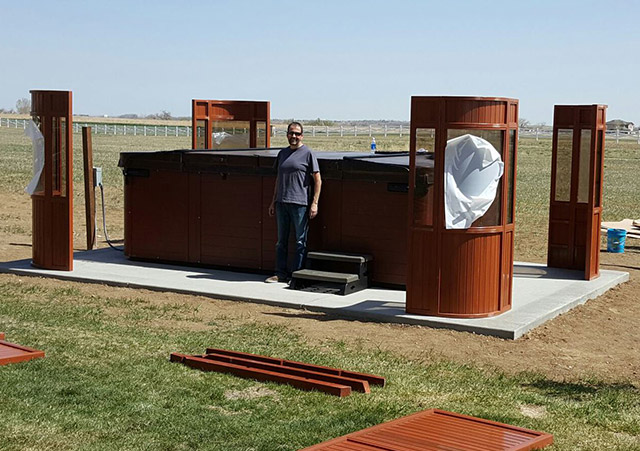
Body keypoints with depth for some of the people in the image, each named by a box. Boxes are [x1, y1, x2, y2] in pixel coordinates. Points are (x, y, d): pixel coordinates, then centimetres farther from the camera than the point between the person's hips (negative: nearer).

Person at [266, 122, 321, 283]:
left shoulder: (308, 153, -2)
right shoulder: (282, 153, 15)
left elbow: (317, 180, -4)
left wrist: (314, 203, -11)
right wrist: (273, 202, 18)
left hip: (300, 203, -6)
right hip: (281, 203, 6)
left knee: (300, 241, -1)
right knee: (281, 240, 9)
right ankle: (281, 274, 16)